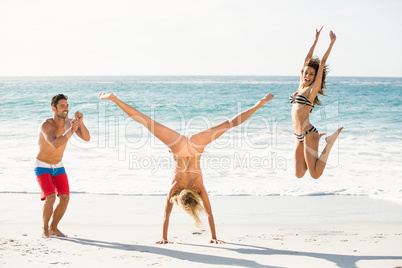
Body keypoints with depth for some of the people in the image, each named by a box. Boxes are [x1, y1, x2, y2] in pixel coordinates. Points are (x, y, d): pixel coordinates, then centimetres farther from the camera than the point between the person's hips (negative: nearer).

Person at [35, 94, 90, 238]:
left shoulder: (69, 122, -11)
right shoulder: (46, 125, -29)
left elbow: (87, 138, -19)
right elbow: (55, 144, -44)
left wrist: (80, 122, -36)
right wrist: (71, 131, -54)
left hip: (58, 166, 6)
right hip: (42, 167, -5)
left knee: (65, 198, -6)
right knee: (50, 198, -21)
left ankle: (53, 228, 14)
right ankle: (45, 229, 3)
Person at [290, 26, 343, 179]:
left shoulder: (313, 89, -4)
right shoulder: (301, 86, 13)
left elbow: (322, 62, -5)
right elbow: (307, 59, 16)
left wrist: (332, 43, -2)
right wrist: (316, 40, 18)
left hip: (308, 133, -7)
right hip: (299, 137, 7)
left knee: (315, 175, -10)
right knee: (299, 174, 4)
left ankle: (331, 141, 8)